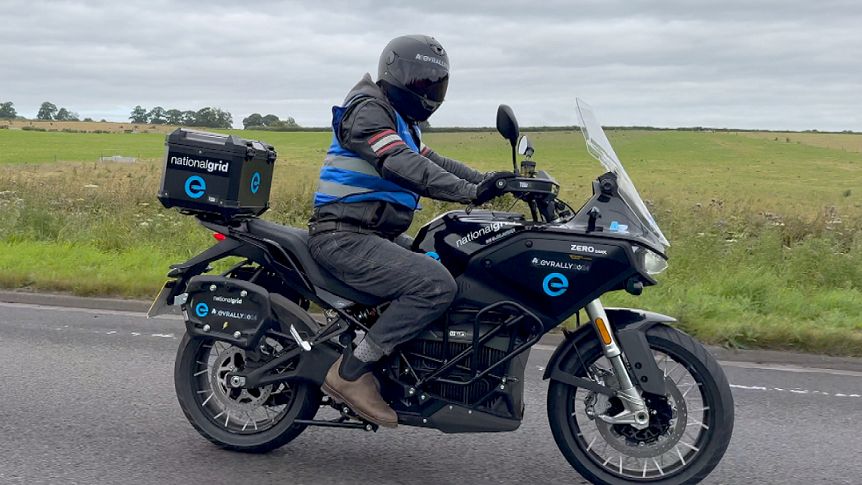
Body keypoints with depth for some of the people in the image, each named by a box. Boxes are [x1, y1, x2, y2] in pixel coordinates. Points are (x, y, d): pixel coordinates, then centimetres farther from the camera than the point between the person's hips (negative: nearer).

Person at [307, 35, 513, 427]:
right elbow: (405, 167, -26)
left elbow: (433, 162, 19)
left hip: (375, 236, 11)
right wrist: (471, 193, -33)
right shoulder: (368, 109, -11)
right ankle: (351, 372, -20)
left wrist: (487, 180, 3)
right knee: (437, 285, -26)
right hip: (345, 237, -11)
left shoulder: (400, 122, 22)